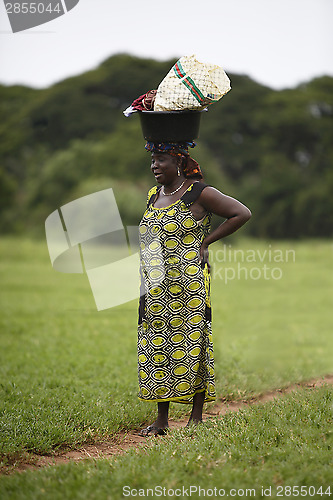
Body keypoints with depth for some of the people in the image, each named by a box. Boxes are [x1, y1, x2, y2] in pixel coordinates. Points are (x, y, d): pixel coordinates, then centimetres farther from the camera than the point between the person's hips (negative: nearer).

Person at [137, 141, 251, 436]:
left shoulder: (198, 193, -7)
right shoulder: (153, 196, 14)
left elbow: (242, 214, -8)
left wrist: (206, 241, -8)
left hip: (190, 285, -7)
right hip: (156, 289, 7)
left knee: (192, 345, -2)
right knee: (157, 345, 5)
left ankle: (196, 417, 7)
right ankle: (162, 420, 12)